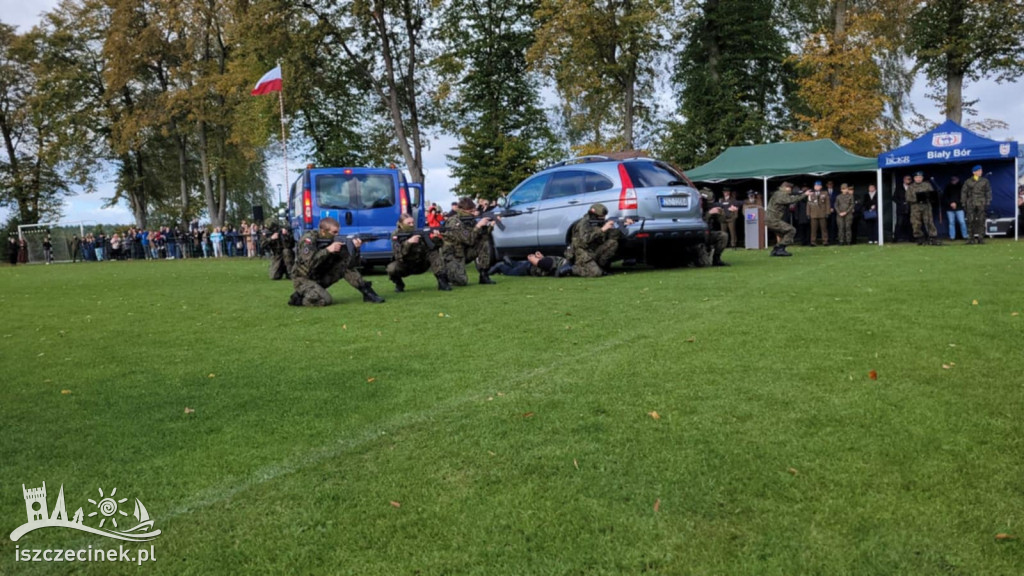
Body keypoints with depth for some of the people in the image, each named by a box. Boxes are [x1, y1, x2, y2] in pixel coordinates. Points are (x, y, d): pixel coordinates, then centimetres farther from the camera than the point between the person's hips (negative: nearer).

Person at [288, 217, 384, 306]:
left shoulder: (336, 240, -8)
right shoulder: (309, 239, -21)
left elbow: (351, 263, -13)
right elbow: (308, 263, -35)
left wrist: (355, 248, -31)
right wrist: (328, 250, -38)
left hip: (321, 277, 6)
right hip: (303, 278, -6)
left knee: (345, 265, -12)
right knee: (325, 300, -29)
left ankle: (366, 292, -8)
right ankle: (298, 297, -4)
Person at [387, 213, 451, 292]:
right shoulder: (396, 236, -14)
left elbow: (433, 246, -15)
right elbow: (398, 255, -30)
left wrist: (436, 238, -36)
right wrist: (408, 242, -43)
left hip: (420, 264, 2)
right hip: (404, 267, -2)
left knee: (434, 252, -20)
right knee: (391, 268, -33)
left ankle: (442, 281, -22)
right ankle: (399, 284, 0)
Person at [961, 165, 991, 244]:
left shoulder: (985, 181, 11)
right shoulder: (968, 182, 8)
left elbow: (988, 192, 11)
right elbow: (963, 192, 10)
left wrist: (988, 202, 1)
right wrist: (963, 203, 3)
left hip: (981, 204, 1)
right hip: (971, 204, -1)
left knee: (981, 221, -2)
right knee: (970, 221, -4)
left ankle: (981, 238, 2)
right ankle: (970, 238, 1)